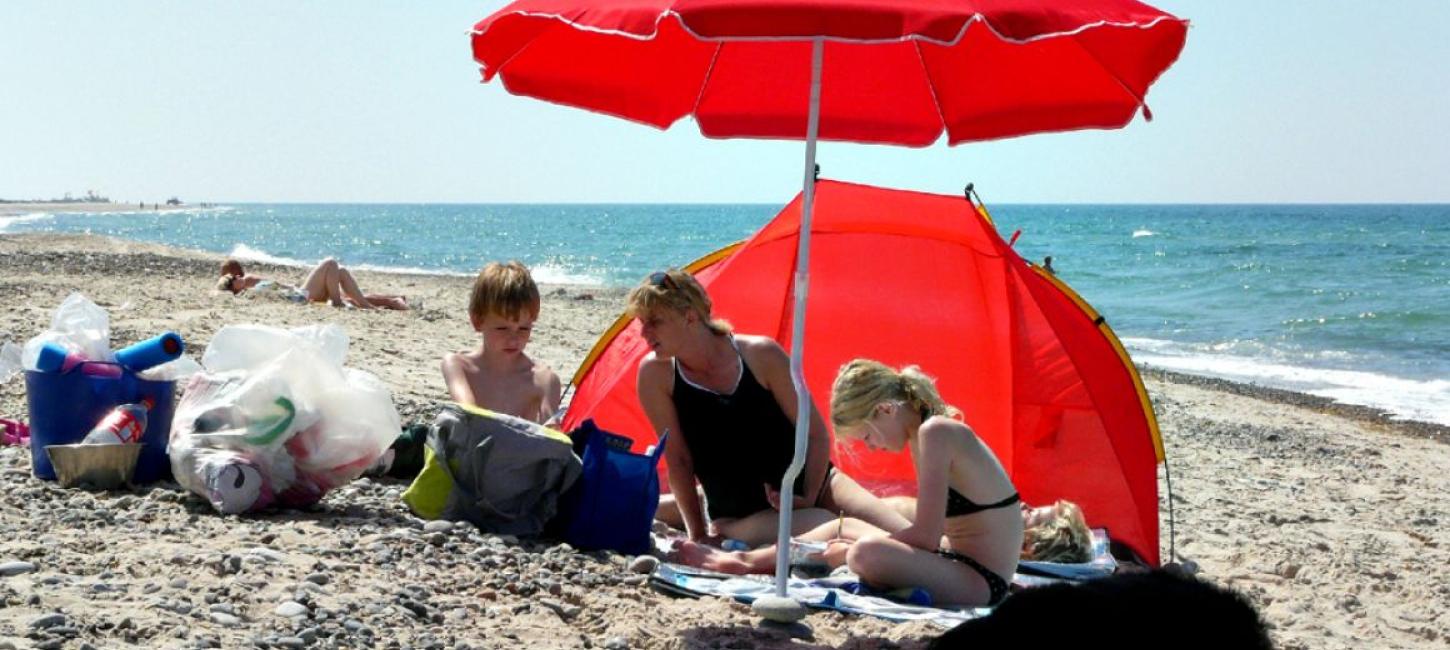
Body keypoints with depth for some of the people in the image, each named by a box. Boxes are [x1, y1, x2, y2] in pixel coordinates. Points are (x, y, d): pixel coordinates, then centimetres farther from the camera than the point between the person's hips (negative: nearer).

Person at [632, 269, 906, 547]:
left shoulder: (760, 355, -10)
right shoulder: (656, 373, -9)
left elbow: (816, 434, -3)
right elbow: (677, 458, -4)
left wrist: (808, 498, -8)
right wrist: (697, 534, -2)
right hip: (743, 515, -5)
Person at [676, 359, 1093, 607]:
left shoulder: (936, 432, -18)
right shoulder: (931, 431, 12)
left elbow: (925, 536, -22)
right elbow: (930, 534, 15)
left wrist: (849, 551, -8)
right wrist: (848, 543, 8)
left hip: (981, 583, -11)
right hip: (959, 566, 11)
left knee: (867, 551, -29)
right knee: (845, 527, 18)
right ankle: (743, 561, 22)